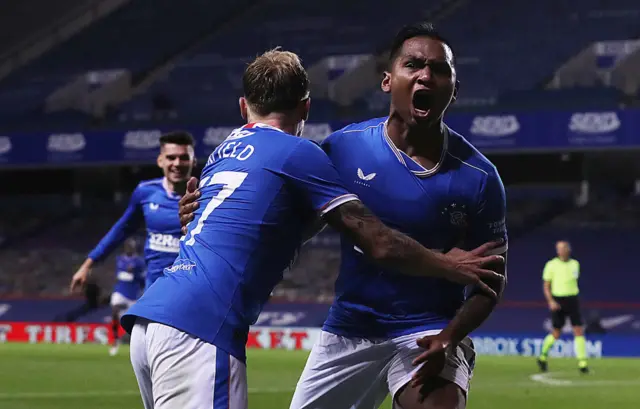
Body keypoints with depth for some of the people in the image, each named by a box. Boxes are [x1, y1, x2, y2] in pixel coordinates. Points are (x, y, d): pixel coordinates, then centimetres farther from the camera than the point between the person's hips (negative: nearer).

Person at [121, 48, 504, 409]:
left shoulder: (223, 152, 24)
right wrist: (452, 267, 14)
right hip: (199, 329, -9)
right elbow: (380, 245, 0)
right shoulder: (297, 153, 1)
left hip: (149, 317, 9)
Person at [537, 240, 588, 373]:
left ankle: (582, 363, -9)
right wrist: (551, 301, -17)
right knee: (556, 334, 2)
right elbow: (546, 286, -3)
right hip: (557, 301, -3)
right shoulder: (551, 265, -4)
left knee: (579, 331, -9)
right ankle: (543, 356, 26)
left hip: (572, 301, 3)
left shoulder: (575, 264, 7)